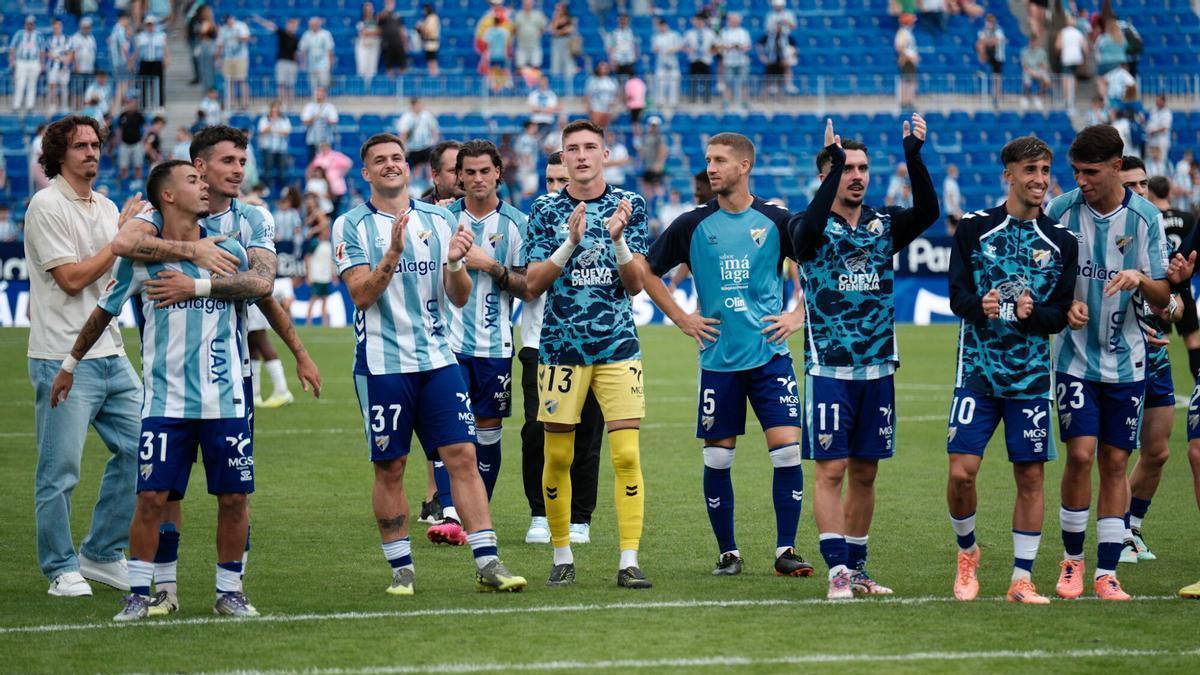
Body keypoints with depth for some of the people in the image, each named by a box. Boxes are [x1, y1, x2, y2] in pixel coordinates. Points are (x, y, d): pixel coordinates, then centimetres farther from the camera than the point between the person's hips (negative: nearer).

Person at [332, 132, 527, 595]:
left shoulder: (439, 220, 11)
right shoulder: (351, 226, 1)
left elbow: (459, 298, 10)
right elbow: (362, 294, -9)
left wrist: (455, 263, -11)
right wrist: (393, 252, -23)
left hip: (437, 359, 3)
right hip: (382, 363, -3)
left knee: (463, 456, -5)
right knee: (390, 469, 2)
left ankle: (487, 563, -5)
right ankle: (401, 568, 12)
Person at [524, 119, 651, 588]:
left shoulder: (629, 206, 3)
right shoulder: (546, 209, 2)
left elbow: (635, 284, 0)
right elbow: (533, 285, -4)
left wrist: (618, 238, -17)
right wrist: (571, 243, -18)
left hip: (618, 346, 0)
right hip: (561, 348, 0)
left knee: (627, 456, -9)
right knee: (557, 458, 4)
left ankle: (629, 562, -6)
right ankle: (562, 558, 17)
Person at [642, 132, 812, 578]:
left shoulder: (776, 221, 1)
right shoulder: (693, 225, 2)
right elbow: (648, 272, 11)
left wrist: (798, 315, 4)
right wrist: (682, 319, 5)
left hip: (770, 354, -1)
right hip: (718, 358, 1)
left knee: (786, 448, -9)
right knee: (718, 457, 2)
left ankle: (785, 550, -1)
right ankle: (727, 551, 14)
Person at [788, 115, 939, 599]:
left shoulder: (884, 224, 8)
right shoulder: (809, 228, -3)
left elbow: (927, 212, -10)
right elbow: (808, 229, -28)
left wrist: (913, 156, -23)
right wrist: (834, 162, -33)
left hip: (878, 368, 4)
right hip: (829, 368, -4)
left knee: (865, 472, 9)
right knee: (831, 469, -8)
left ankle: (856, 567, 17)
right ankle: (837, 570, -8)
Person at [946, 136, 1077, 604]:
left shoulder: (1061, 242, 6)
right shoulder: (974, 228, 2)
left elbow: (1061, 315, 3)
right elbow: (957, 295, -2)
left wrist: (1031, 313, -18)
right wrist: (979, 307, -24)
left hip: (1032, 373, 1)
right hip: (978, 369, -1)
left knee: (1031, 476, 1)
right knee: (961, 471, -9)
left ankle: (1022, 579, 10)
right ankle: (967, 552, 18)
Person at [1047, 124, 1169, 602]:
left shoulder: (1145, 217, -3)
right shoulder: (1061, 210, -4)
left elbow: (1163, 297, -1)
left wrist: (1139, 279, -23)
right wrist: (1063, 306, -15)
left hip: (1125, 360, 1)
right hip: (1075, 357, -1)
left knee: (1115, 463, 3)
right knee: (1081, 454, -10)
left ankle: (1107, 572, 8)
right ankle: (1072, 560, 7)